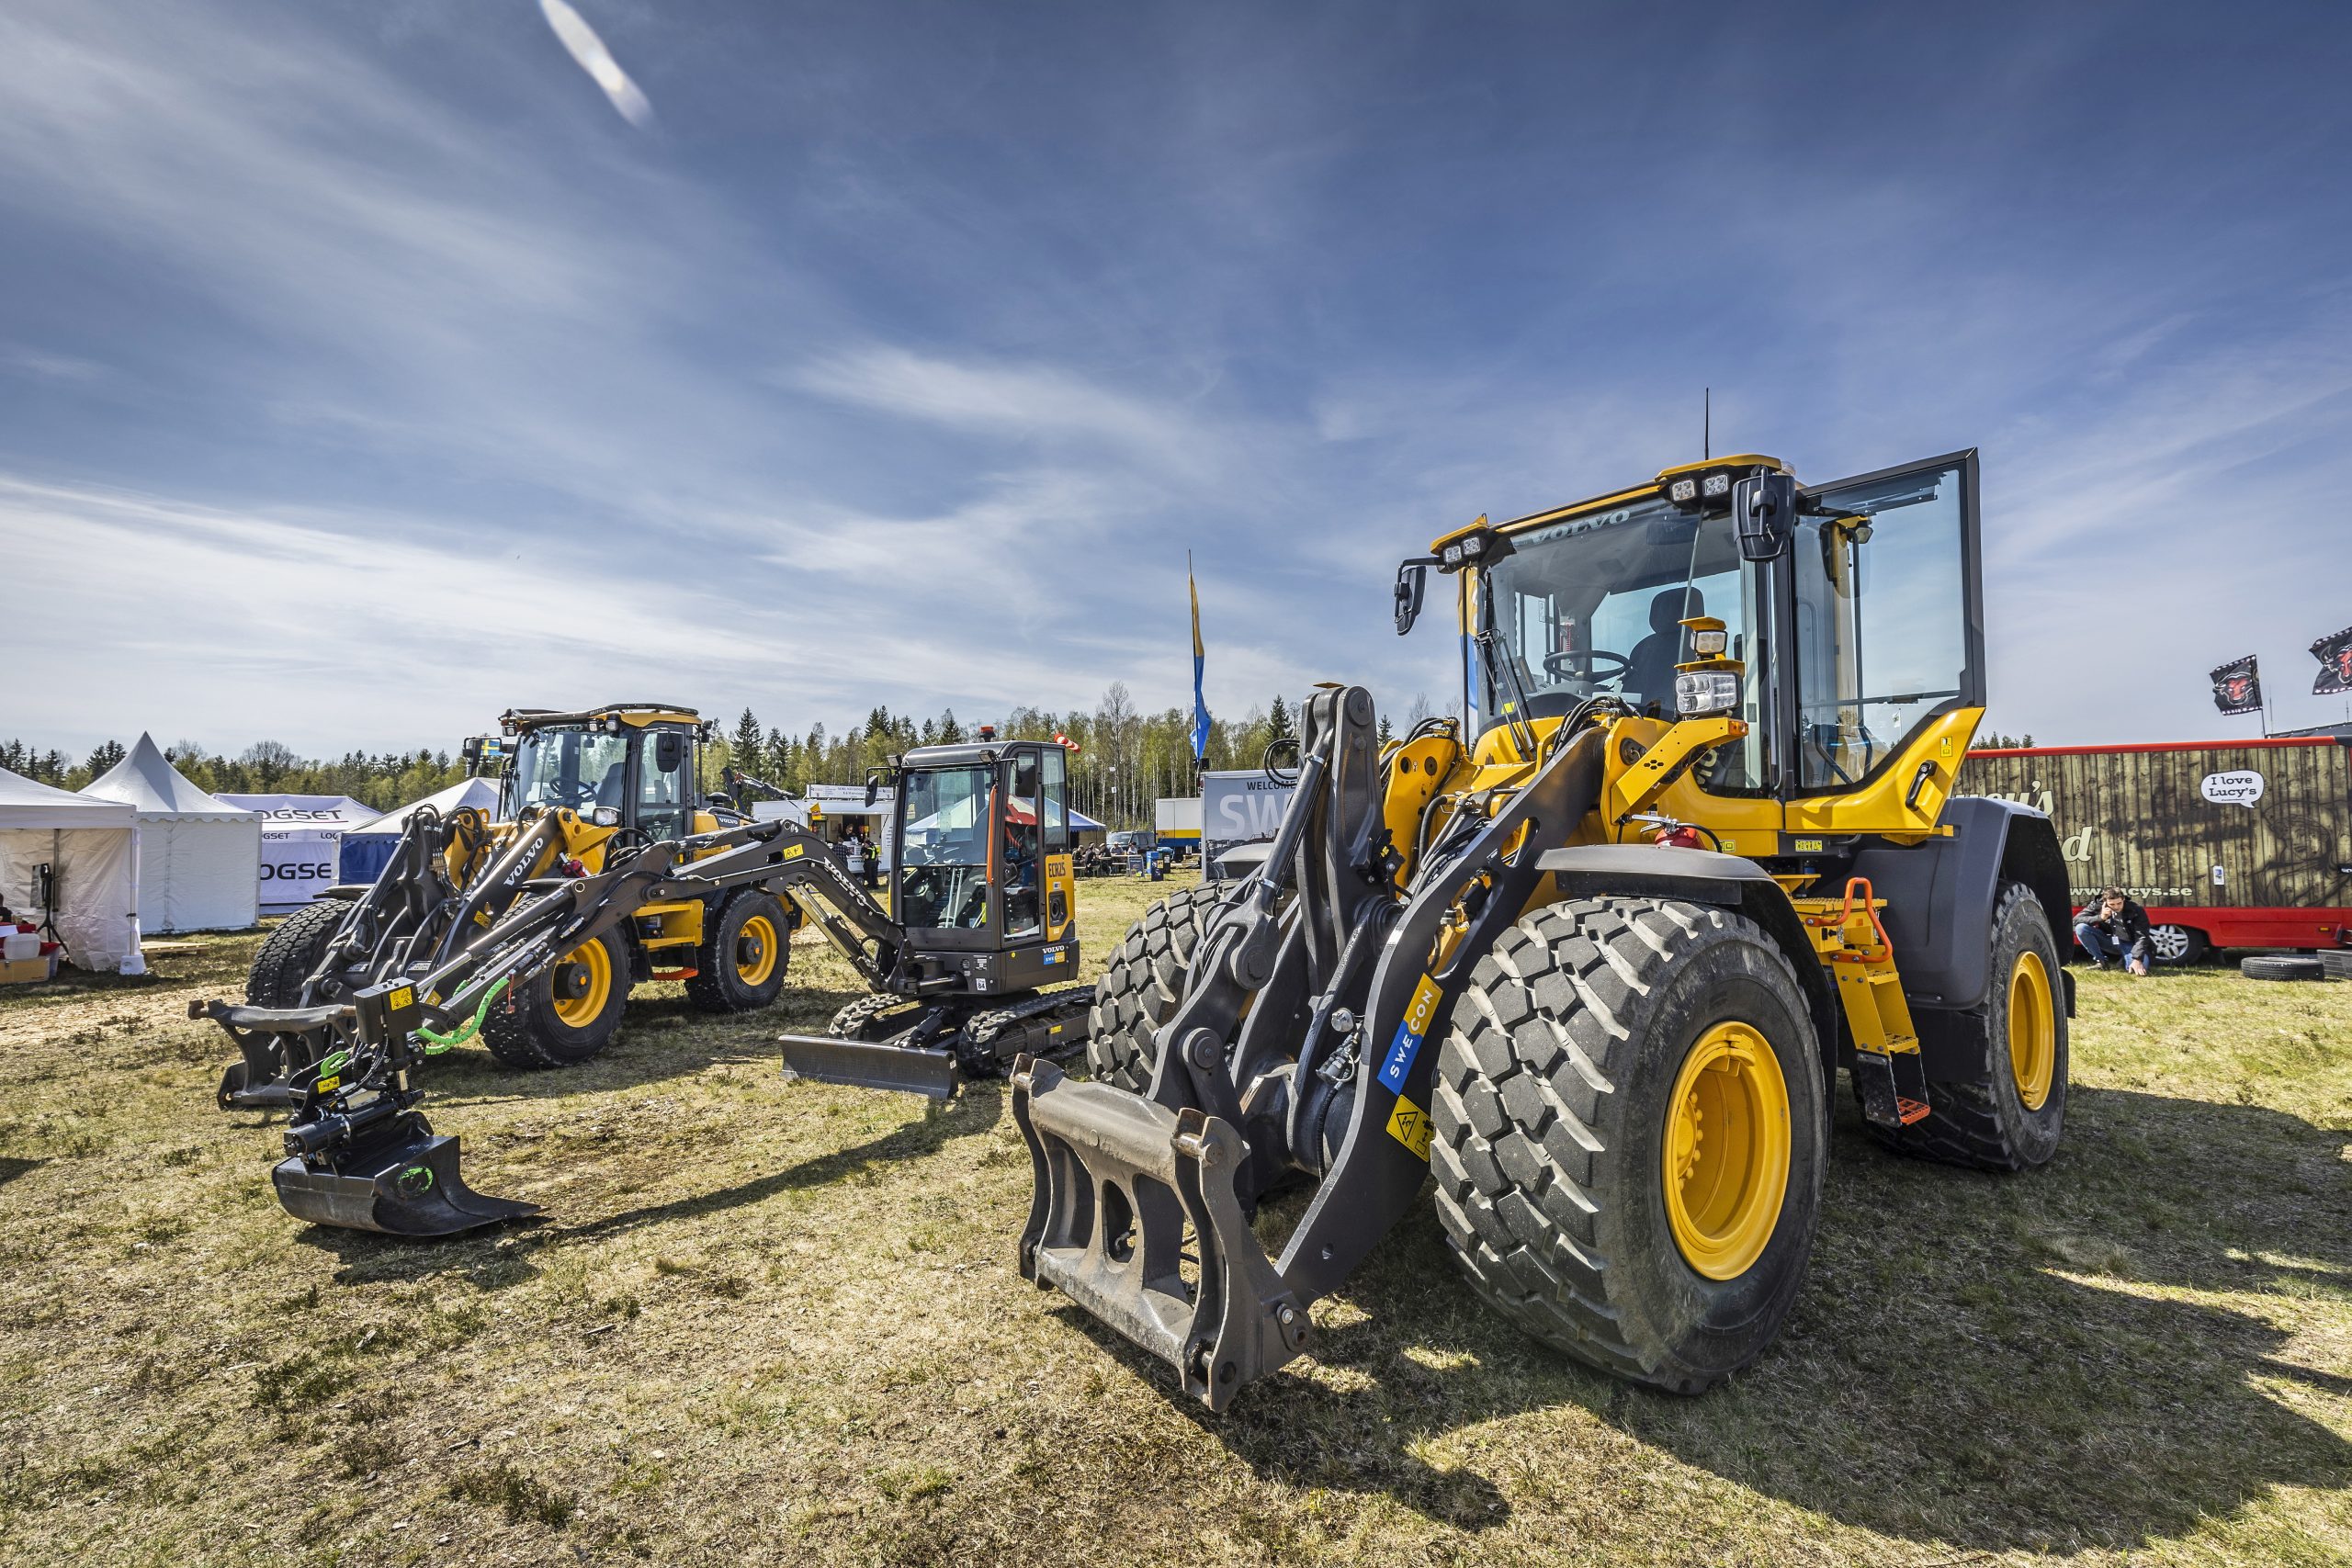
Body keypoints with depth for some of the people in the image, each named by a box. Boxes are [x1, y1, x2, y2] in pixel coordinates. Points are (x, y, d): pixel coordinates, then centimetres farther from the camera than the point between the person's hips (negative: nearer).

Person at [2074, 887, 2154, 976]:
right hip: (2109, 942, 2)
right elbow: (2076, 919, -19)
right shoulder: (2098, 905, -13)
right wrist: (2100, 917, -32)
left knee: (2140, 968, -31)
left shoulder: (2136, 910, -17)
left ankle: (2125, 960, 9)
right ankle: (2100, 961, -7)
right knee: (2081, 928, -24)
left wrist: (2137, 960, -33)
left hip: (2130, 944, -1)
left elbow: (2142, 937, -21)